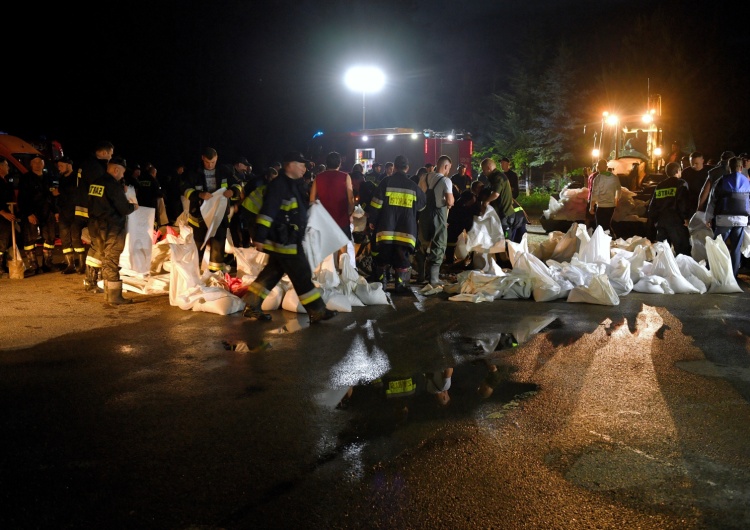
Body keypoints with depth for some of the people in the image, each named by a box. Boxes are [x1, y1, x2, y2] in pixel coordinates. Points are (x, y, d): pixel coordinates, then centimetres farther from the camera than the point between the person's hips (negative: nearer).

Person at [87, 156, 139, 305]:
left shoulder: (95, 183, 7)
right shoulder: (113, 185, -17)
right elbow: (124, 209, -17)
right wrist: (133, 206, 3)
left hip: (98, 227, 8)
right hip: (112, 228, -8)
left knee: (105, 260, 16)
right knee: (112, 261, -3)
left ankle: (109, 292, 24)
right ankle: (115, 296, 0)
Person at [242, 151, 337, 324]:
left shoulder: (293, 185, 16)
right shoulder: (278, 185, -17)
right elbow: (267, 212, -23)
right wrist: (259, 237, -27)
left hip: (289, 240, 10)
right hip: (284, 241, -10)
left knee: (272, 273, 14)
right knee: (302, 276, -4)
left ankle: (252, 306, 20)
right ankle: (317, 312, 3)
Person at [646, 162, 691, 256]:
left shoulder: (659, 186, 16)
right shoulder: (682, 184, 0)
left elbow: (652, 205, 16)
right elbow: (684, 203, -13)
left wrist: (652, 220, 20)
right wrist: (686, 218, -9)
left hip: (661, 221, 6)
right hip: (676, 221, -6)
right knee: (683, 250, -7)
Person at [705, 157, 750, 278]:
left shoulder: (721, 181, 0)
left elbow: (712, 201, 1)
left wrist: (708, 218, 8)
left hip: (724, 219, -2)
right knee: (736, 249, 8)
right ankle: (733, 275, 9)